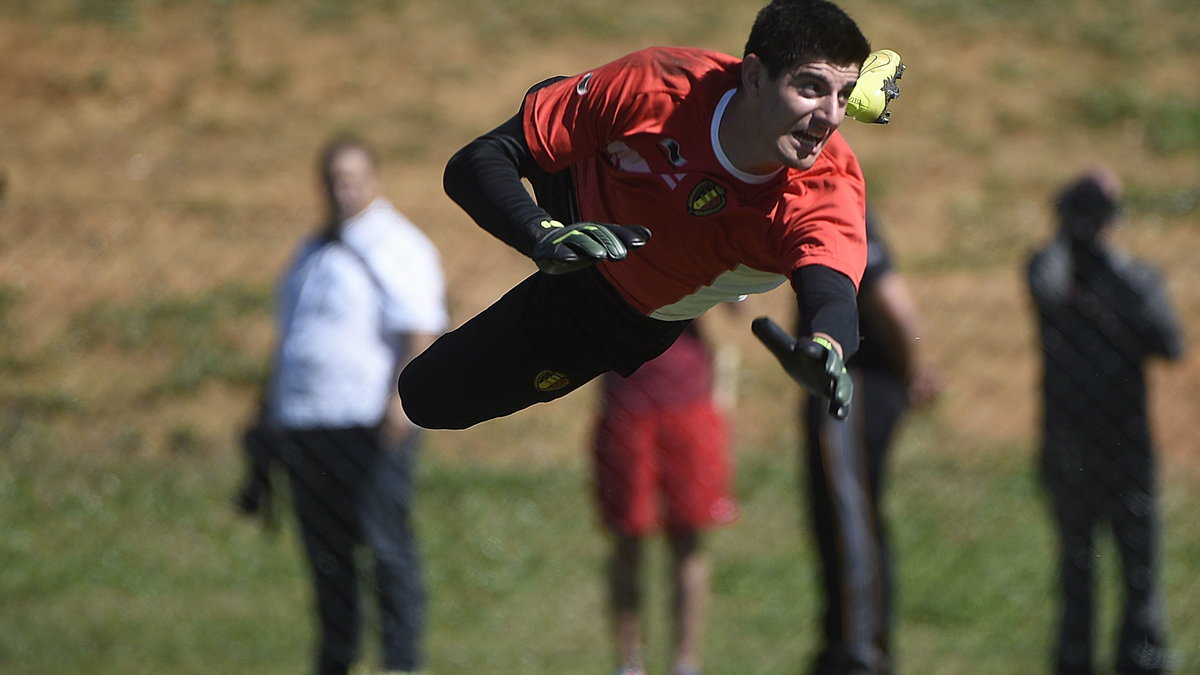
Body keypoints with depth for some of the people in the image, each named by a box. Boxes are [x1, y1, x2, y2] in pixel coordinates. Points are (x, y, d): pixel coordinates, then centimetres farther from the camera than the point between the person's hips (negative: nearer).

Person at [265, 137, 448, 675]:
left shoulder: (399, 247, -4)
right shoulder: (314, 251, 22)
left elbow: (421, 331, -14)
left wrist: (403, 394, -27)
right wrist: (270, 410, 24)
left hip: (371, 423, -7)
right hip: (305, 423, 7)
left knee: (386, 544, -10)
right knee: (325, 553, 9)